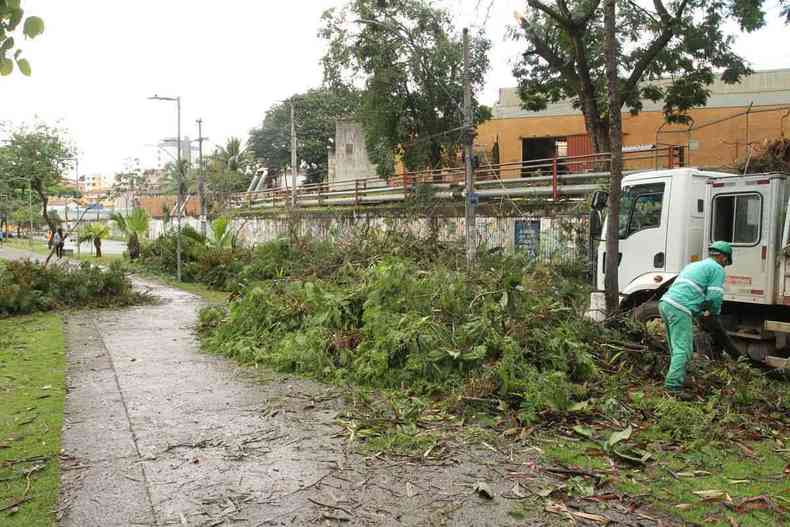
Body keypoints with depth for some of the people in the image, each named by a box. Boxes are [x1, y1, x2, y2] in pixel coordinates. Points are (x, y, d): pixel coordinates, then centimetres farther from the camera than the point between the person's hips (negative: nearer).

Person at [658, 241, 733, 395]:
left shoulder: (694, 265, 31)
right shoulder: (717, 269, 5)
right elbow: (715, 296, -5)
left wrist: (701, 313, 29)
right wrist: (714, 312, 15)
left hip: (665, 303, 9)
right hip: (680, 309, -9)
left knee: (677, 347, 19)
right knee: (683, 350, -9)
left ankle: (676, 378, 25)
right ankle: (673, 385, -15)